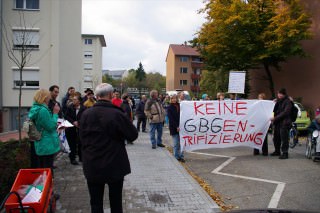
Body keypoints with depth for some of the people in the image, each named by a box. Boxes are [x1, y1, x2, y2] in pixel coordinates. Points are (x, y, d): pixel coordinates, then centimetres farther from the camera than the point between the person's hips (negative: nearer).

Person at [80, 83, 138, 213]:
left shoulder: (86, 114, -6)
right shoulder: (117, 114, -18)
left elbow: (82, 137, 5)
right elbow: (133, 135, -9)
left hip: (92, 166, 3)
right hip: (115, 165, -2)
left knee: (95, 202, 15)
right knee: (116, 202, 15)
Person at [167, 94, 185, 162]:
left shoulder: (179, 106, 9)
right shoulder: (170, 107, -1)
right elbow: (171, 118, -7)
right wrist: (176, 127, -15)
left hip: (180, 126, 3)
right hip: (174, 128, -3)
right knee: (176, 143, 2)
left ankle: (181, 156, 10)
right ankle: (177, 157, 11)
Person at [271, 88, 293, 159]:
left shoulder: (288, 102, -9)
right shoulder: (278, 101, 16)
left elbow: (285, 112, -18)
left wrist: (275, 118, -22)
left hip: (284, 123, -8)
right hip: (277, 122, 8)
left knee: (284, 139, -6)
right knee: (276, 138, 14)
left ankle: (285, 153, 1)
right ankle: (277, 151, 29)